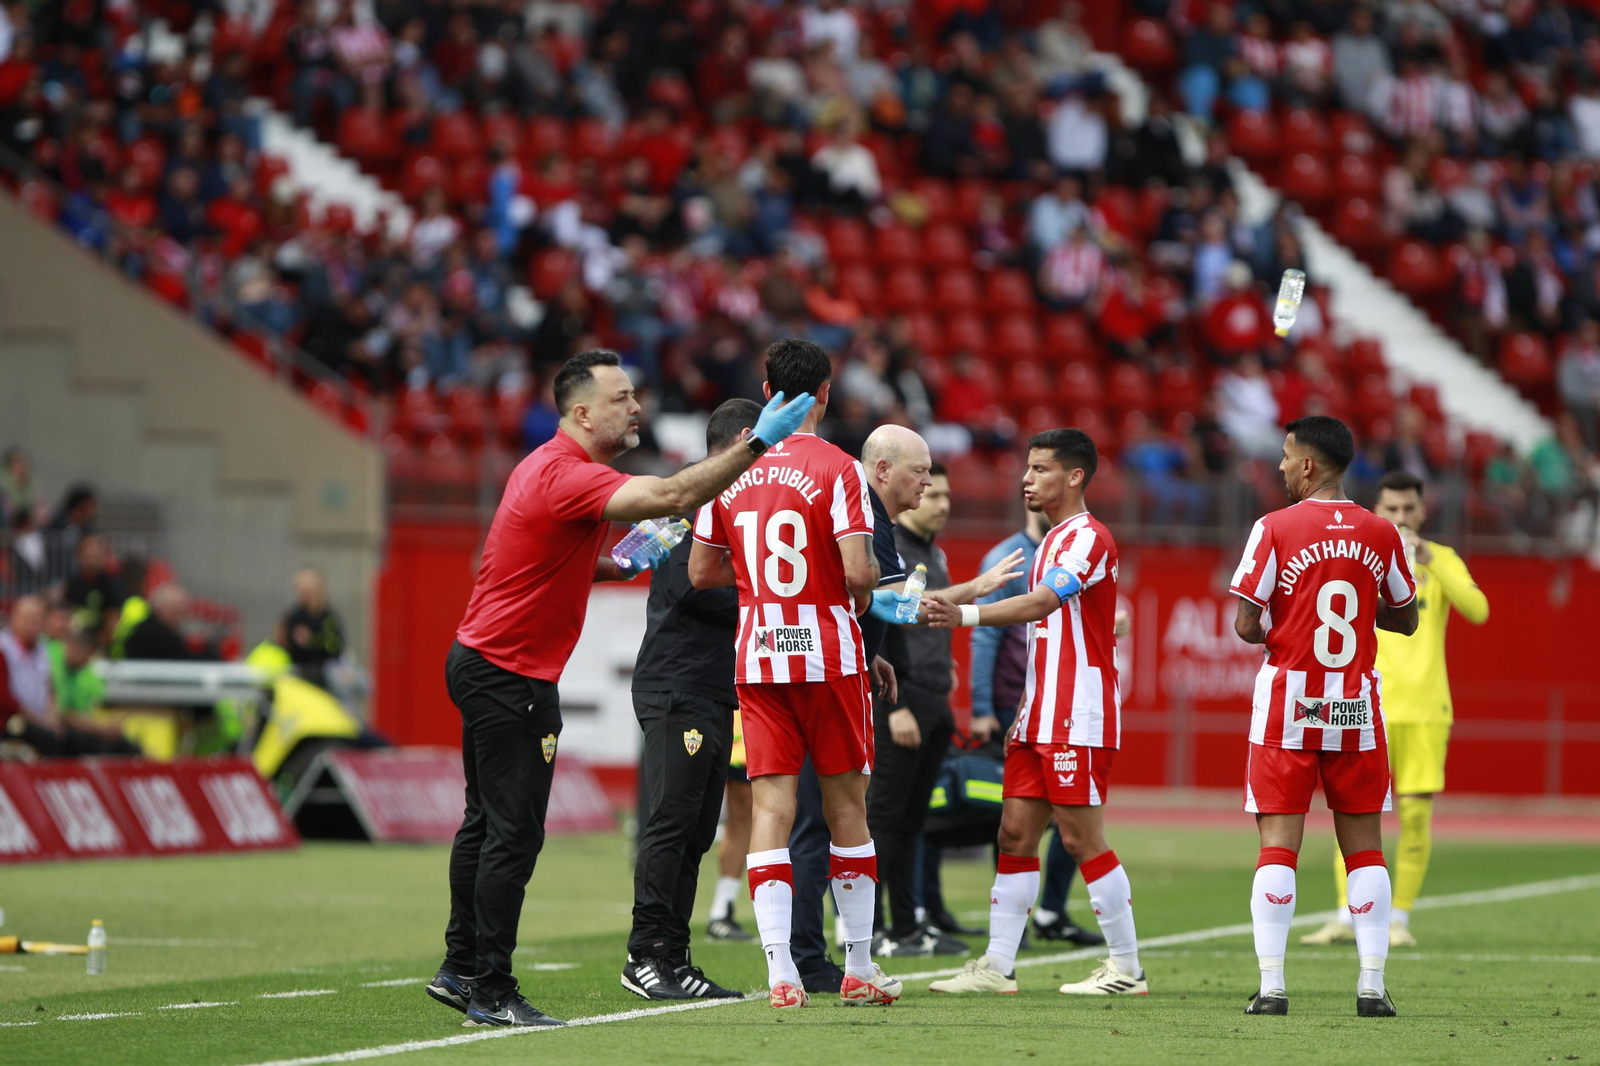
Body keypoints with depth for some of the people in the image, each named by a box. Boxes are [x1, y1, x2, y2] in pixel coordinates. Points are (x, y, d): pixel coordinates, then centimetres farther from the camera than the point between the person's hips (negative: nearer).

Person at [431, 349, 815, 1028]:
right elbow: (673, 496, -34)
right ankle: (491, 993, -6)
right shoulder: (568, 476, -21)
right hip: (511, 675, -11)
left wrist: (617, 566, 6)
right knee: (513, 835, -8)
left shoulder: (546, 466, 12)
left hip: (481, 664, 11)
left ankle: (460, 970, 23)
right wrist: (757, 444, -34)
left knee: (485, 825, 16)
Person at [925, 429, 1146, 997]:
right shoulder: (1053, 541, 20)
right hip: (1043, 717, 10)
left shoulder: (1089, 538, -11)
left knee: (1082, 838, -7)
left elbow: (1043, 603, -27)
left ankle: (1127, 967, 2)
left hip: (1080, 718, -10)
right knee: (1015, 833, 5)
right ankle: (997, 966, 5)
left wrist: (965, 614, -36)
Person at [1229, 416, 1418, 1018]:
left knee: (1278, 847, -1)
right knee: (1365, 848, 7)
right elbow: (1405, 619, 14)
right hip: (1356, 707, 3)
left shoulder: (1275, 529, -7)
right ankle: (1372, 986, 2)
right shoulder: (1381, 534, 4)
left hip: (1287, 701, -3)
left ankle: (1271, 985, -6)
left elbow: (1247, 625, -10)